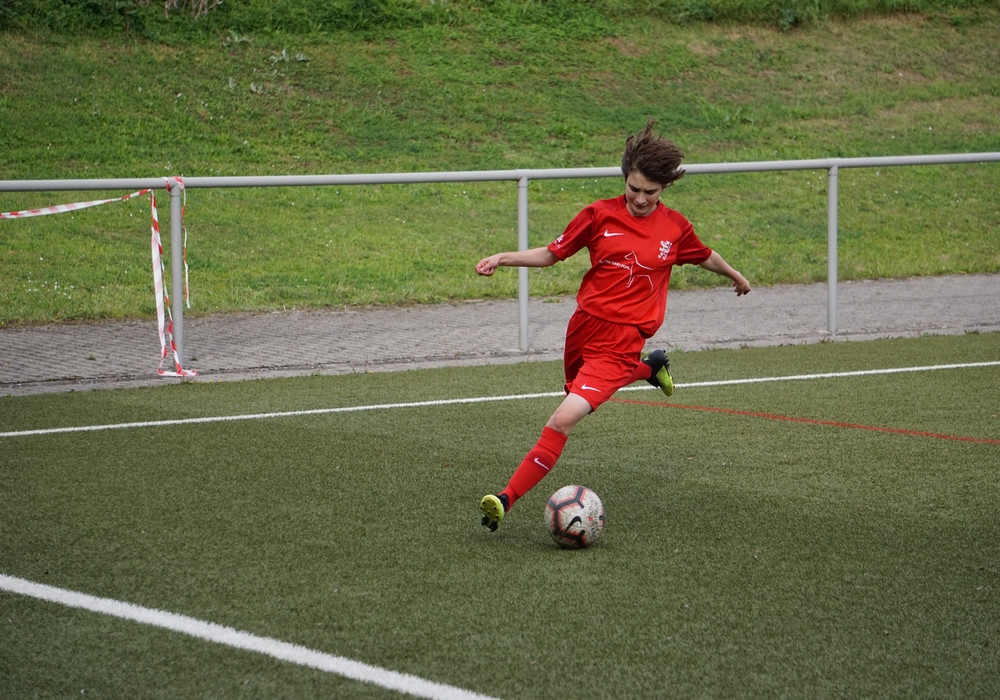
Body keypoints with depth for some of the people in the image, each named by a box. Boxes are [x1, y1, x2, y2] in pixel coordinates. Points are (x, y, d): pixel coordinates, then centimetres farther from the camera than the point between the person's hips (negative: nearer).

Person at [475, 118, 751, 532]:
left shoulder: (675, 228, 0)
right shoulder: (600, 215, -1)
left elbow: (704, 256, 23)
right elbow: (551, 254, 5)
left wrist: (735, 276, 40)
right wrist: (504, 258, -10)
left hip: (622, 340, -3)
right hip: (585, 326, 3)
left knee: (564, 419, -19)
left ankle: (508, 499, -17)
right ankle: (650, 368, 54)